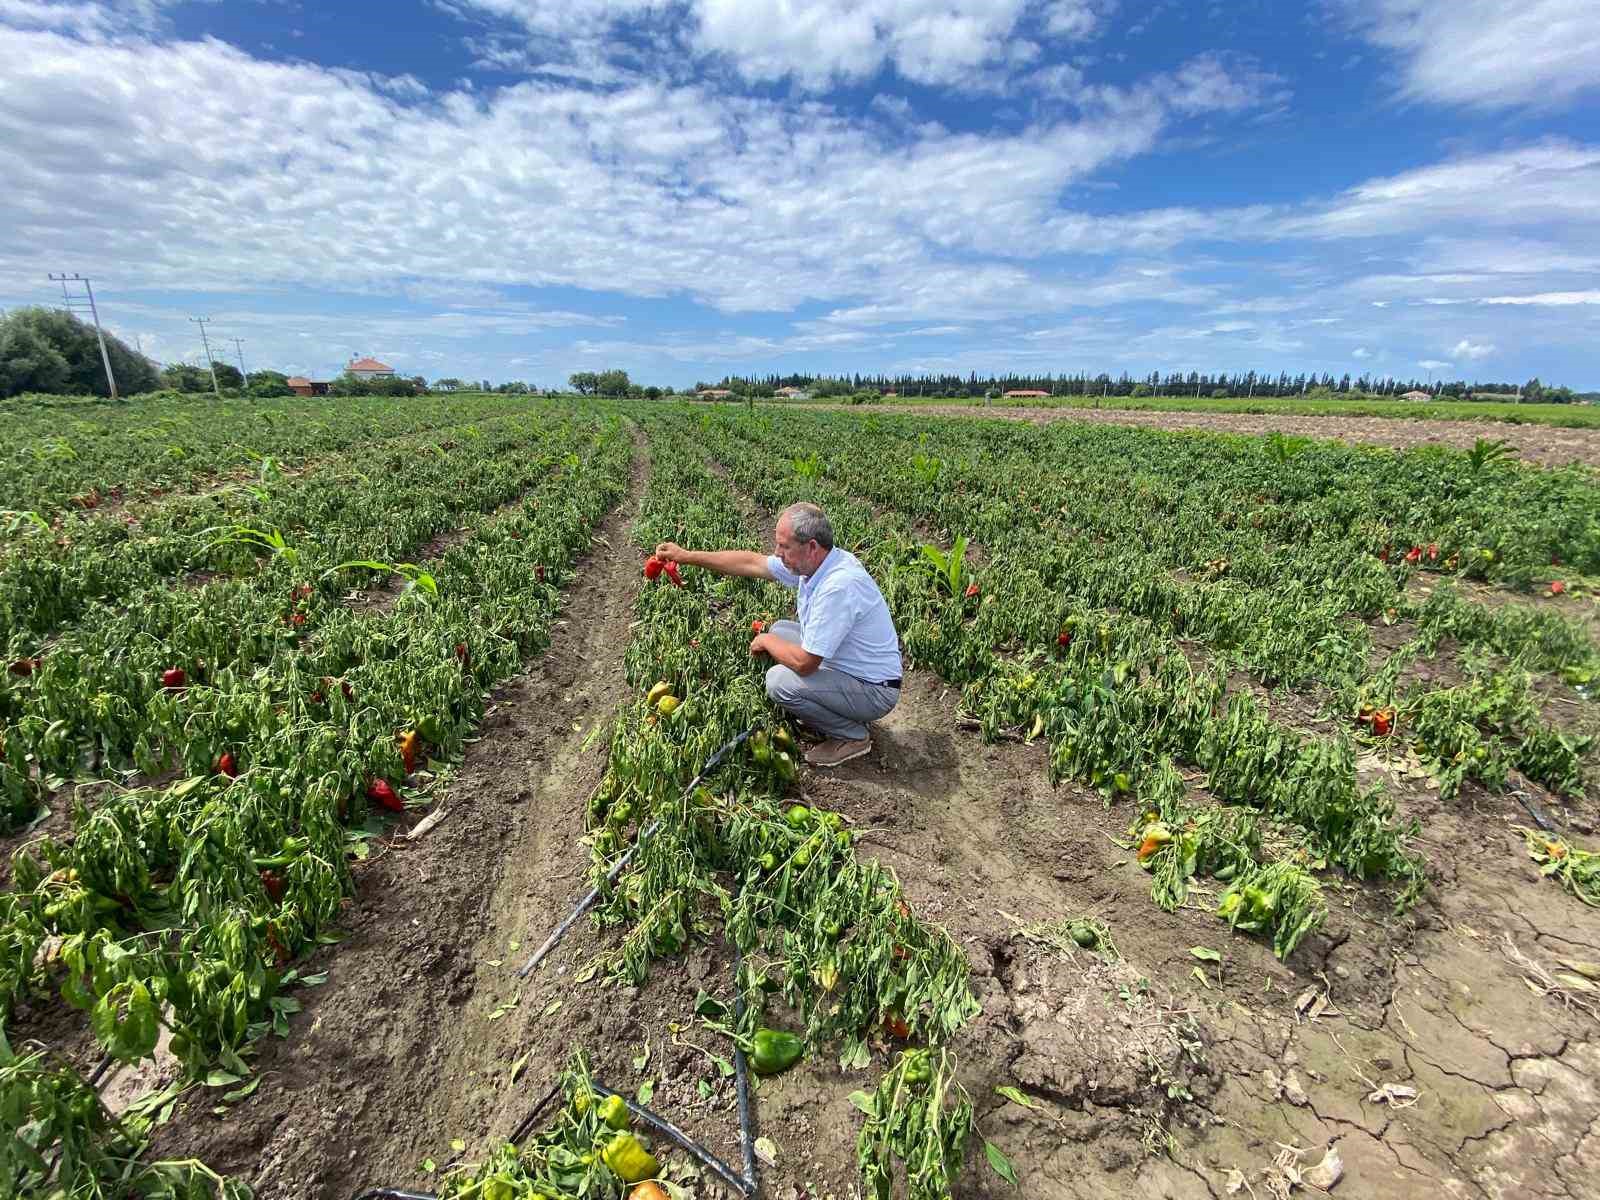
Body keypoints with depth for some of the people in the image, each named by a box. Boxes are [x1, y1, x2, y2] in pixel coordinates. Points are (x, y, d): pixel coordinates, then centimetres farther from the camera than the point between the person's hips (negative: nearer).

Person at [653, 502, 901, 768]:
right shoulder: (811, 562, -5)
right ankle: (823, 711, 18)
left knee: (780, 681, -22)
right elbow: (751, 562, 6)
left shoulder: (839, 586, -33)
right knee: (780, 630, 12)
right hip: (846, 666, 9)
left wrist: (766, 642, -10)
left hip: (875, 690, -9)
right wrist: (686, 556, 6)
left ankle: (853, 735, -1)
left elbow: (803, 663, -31)